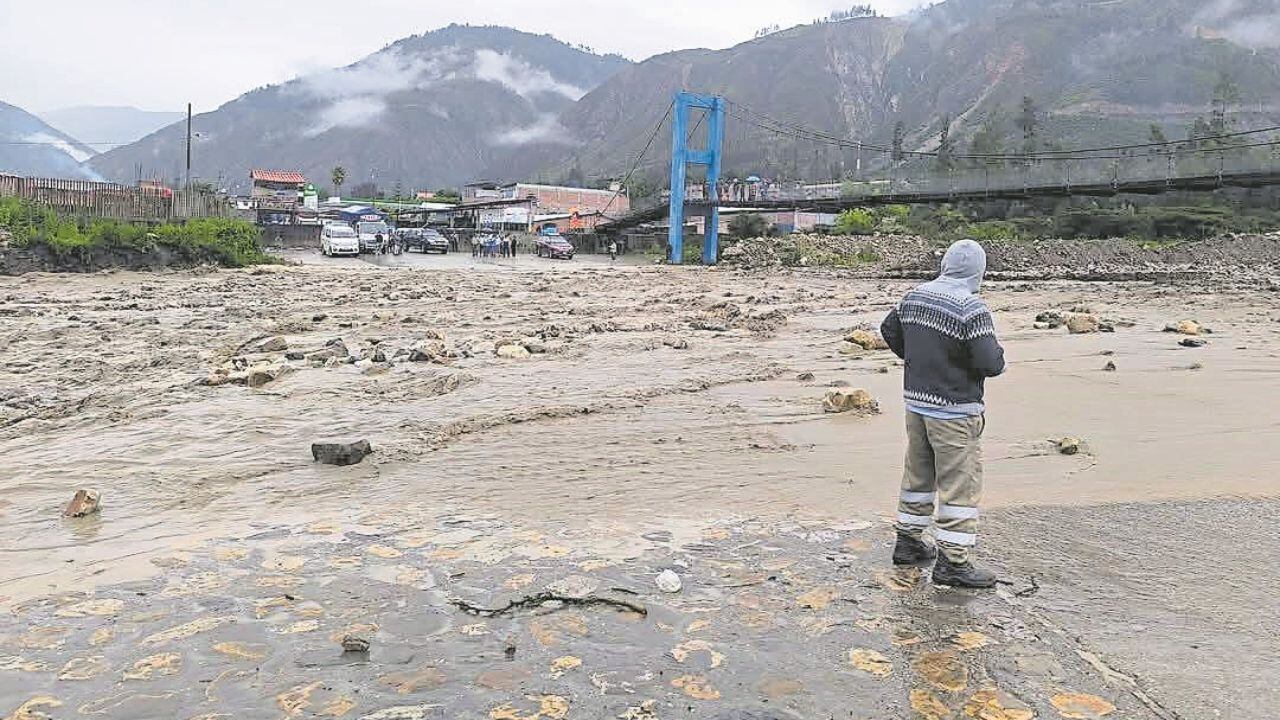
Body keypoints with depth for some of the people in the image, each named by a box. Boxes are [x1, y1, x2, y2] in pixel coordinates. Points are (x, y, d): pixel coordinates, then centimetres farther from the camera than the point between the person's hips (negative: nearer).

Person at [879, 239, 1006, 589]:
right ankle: (953, 561, 5)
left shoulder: (914, 296, 3)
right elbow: (990, 363, -23)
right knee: (961, 484, 1)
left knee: (918, 474, 20)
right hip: (954, 409, -8)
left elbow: (889, 329, 18)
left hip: (915, 400, 8)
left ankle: (908, 541, 31)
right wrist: (998, 353, -1)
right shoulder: (971, 309, -20)